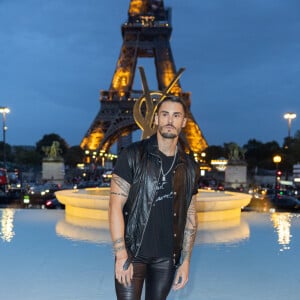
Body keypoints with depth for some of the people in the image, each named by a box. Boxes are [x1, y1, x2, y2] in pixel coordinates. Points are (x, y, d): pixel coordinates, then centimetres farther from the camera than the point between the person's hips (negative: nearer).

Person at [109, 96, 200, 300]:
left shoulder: (189, 167, 5)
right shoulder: (133, 155, -8)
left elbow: (190, 216, 9)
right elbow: (116, 205, -11)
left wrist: (186, 261, 5)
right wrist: (121, 256, -16)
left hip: (167, 257, 4)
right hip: (132, 253, -3)